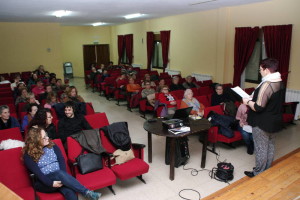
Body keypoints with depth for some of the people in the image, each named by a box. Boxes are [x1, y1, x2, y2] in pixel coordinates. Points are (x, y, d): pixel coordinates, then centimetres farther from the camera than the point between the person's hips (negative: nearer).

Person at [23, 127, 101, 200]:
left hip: (59, 177, 3)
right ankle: (87, 192, -39)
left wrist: (63, 178, -17)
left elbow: (61, 161, 0)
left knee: (69, 191, -31)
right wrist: (51, 183, -24)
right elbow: (37, 173, -11)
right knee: (60, 174, -36)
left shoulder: (52, 146, 10)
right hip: (43, 183, -3)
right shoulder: (28, 155, -1)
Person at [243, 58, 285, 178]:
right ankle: (267, 170, 36)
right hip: (274, 121, 9)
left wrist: (248, 102, -10)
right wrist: (253, 99, 13)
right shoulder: (280, 83, 3)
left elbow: (258, 107, -27)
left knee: (261, 148, 4)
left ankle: (258, 173, 19)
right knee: (270, 146, 19)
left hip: (262, 123, -9)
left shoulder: (266, 85, -26)